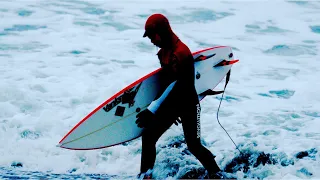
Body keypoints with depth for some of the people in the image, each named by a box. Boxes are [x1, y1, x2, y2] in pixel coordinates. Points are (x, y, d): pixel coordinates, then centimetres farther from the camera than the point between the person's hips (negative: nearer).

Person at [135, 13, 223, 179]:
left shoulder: (180, 53, -25)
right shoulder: (165, 50, 4)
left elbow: (173, 86, -28)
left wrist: (151, 110, -29)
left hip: (188, 106, -8)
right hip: (171, 104, 8)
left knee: (193, 145, -4)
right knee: (148, 135, -2)